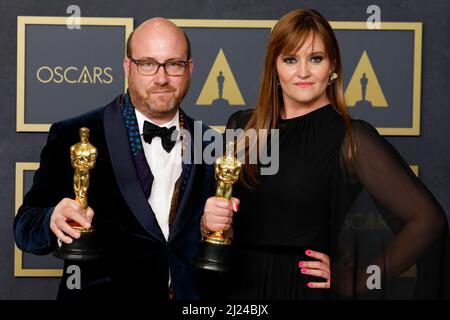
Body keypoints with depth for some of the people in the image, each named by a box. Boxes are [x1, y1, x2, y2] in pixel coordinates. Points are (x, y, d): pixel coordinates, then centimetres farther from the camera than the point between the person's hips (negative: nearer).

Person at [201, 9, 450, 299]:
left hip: (305, 288, -4)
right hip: (237, 286, 4)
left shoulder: (351, 138, -11)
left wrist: (353, 282, -10)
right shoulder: (241, 127, 1)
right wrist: (209, 220, -14)